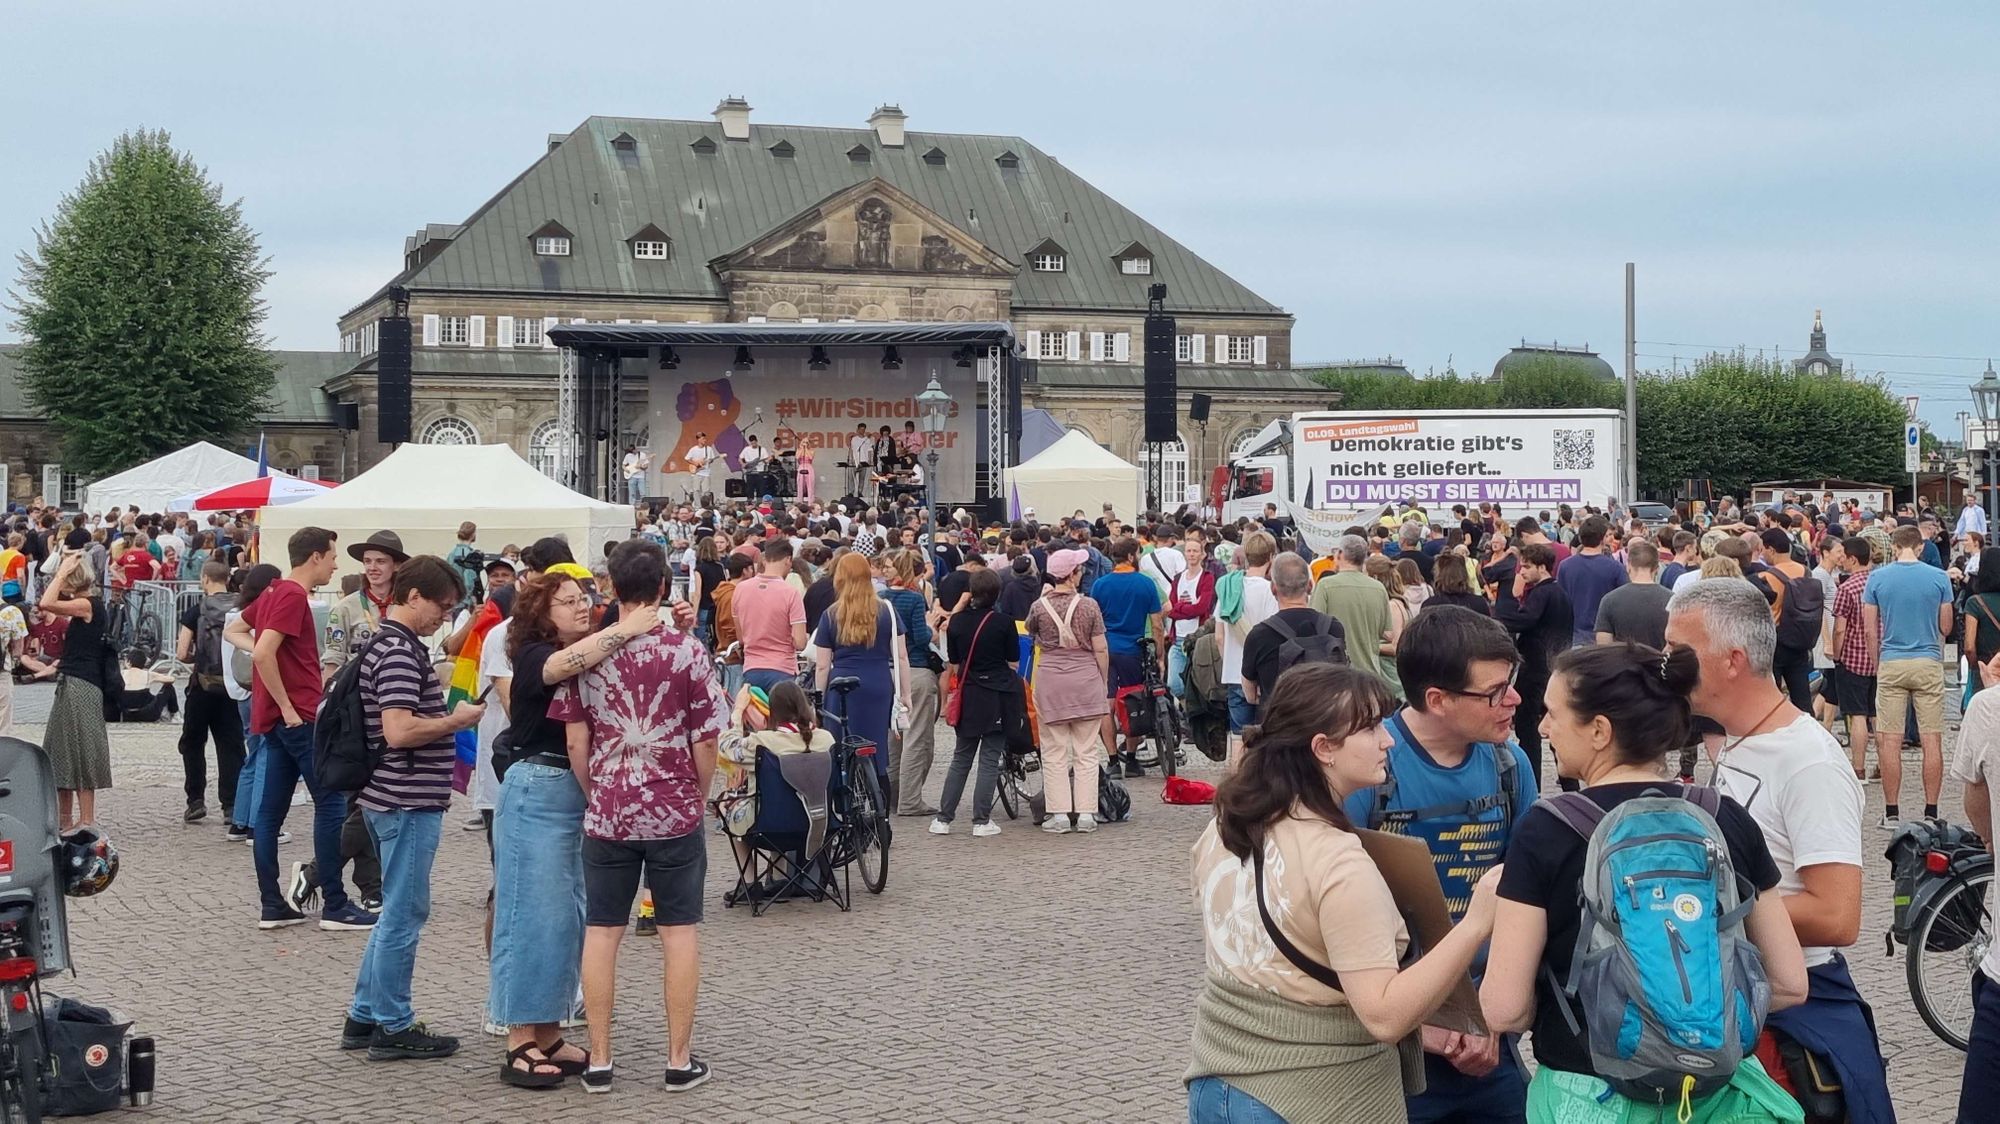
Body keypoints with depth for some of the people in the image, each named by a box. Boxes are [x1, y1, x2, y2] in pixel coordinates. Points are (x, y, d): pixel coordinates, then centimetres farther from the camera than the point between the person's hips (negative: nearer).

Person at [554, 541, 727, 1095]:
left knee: (601, 933, 8)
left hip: (606, 814, 2)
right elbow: (706, 740, -7)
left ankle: (599, 1061, 12)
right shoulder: (687, 651, -8)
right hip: (675, 812, -2)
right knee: (679, 933, 6)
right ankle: (679, 1060, 10)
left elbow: (576, 743, 0)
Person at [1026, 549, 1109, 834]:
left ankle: (1059, 813, 3)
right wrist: (1104, 683, 9)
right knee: (1086, 751, 6)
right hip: (1085, 681, 0)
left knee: (1054, 753, 6)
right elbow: (1100, 649, -2)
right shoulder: (1089, 606, -5)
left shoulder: (1040, 607, -4)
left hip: (1050, 679, 0)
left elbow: (1030, 632, 17)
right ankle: (1086, 813, 6)